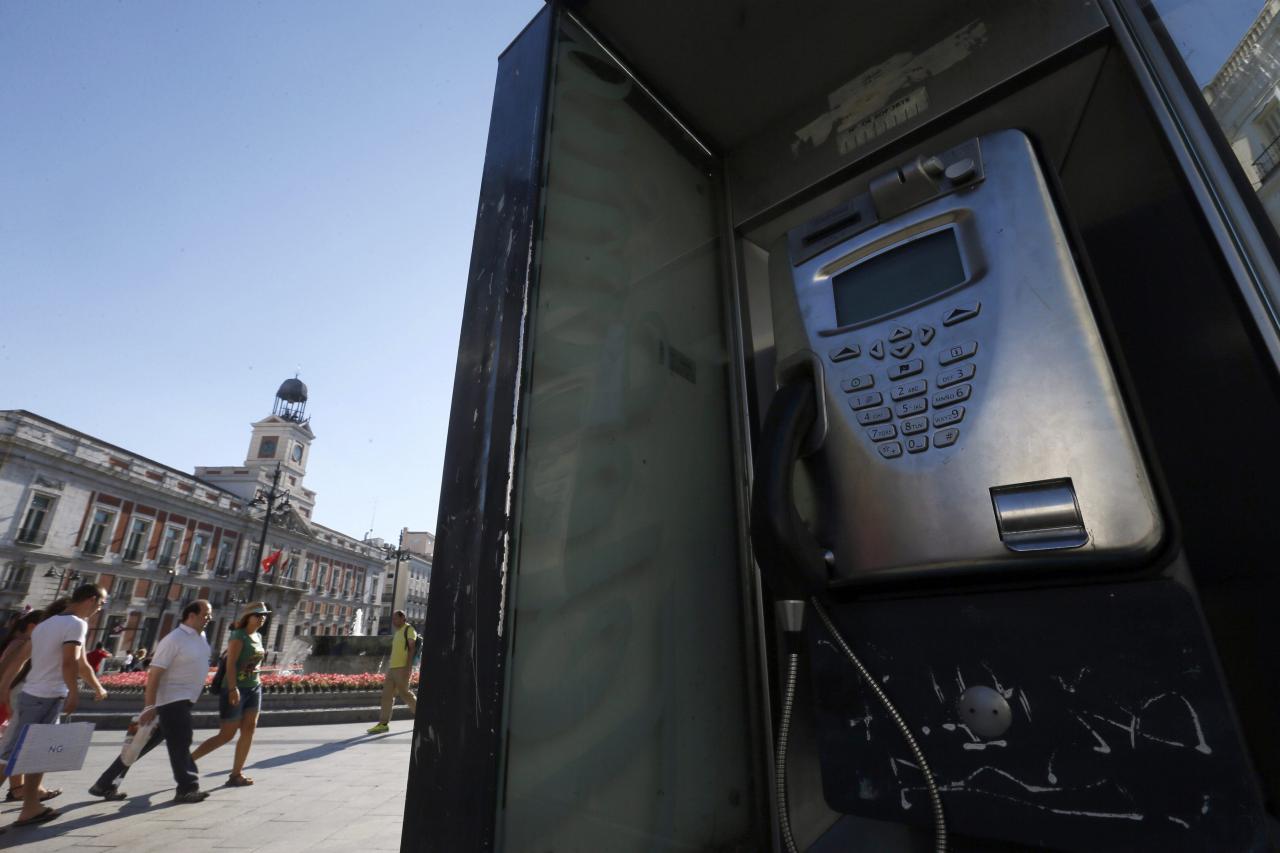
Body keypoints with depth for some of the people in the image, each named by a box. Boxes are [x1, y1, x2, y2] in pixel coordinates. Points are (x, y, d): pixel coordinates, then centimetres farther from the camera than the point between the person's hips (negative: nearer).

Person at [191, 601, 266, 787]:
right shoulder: (238, 636, -13)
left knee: (249, 730, 2)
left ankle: (236, 774, 8)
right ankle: (188, 760, 19)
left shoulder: (258, 637, 10)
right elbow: (231, 663, -21)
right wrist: (233, 688, -28)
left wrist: (255, 684, 17)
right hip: (235, 689, -7)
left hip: (254, 689, 7)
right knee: (226, 735, 0)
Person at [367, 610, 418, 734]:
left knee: (404, 693, -3)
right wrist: (390, 667, 18)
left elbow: (411, 649, -13)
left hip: (402, 668, -8)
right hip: (392, 667, 8)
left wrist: (407, 668, -20)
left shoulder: (409, 630, -6)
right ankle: (383, 723, 7)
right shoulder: (397, 632, 20)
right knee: (387, 695, 4)